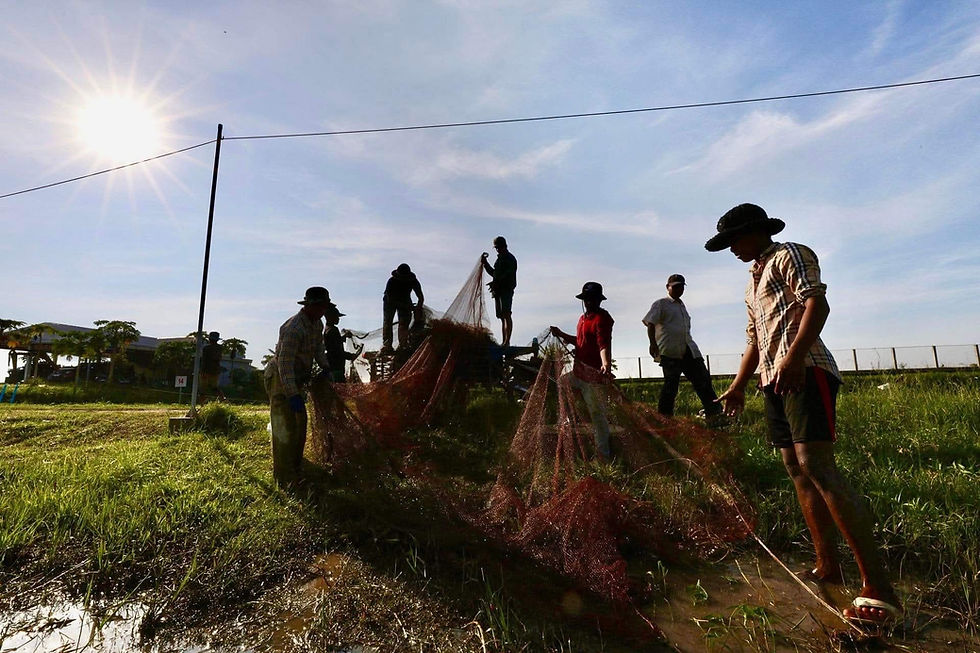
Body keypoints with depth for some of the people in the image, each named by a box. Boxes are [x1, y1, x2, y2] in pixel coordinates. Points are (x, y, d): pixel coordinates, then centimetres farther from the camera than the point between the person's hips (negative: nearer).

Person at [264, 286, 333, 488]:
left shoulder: (317, 324, 3)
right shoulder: (294, 328, -28)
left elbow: (318, 348, 17)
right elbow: (284, 363, -31)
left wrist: (325, 367, 2)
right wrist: (293, 395, -34)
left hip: (296, 380, 10)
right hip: (280, 379, -10)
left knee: (300, 425, 17)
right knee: (285, 428, -8)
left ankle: (296, 470, 33)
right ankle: (285, 479, 1)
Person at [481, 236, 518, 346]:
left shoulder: (510, 259, -3)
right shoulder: (499, 259, 24)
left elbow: (507, 275, -15)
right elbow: (494, 273, 31)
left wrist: (495, 282, -23)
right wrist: (485, 263, 23)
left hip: (506, 290, -8)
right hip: (498, 290, 8)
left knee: (506, 315, -15)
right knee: (502, 317, 6)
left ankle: (507, 341, -19)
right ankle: (503, 342, 7)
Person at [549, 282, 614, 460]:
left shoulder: (602, 318, -14)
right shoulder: (584, 317, 16)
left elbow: (604, 344, -28)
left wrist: (606, 364, -44)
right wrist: (561, 335, 14)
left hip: (593, 373, -10)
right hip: (578, 371, 10)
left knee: (596, 412, -2)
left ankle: (604, 453, 11)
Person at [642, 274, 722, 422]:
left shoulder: (682, 305, 25)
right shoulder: (661, 304, 2)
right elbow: (650, 324, -10)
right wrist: (653, 343, -23)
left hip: (688, 349, 7)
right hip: (669, 351, -7)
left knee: (703, 379, 0)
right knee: (671, 384, -5)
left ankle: (714, 413, 2)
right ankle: (664, 415, 5)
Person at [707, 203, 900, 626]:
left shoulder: (790, 255, 3)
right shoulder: (753, 280, 27)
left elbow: (817, 305, -13)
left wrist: (794, 356, -28)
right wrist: (738, 386, 24)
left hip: (803, 372, -9)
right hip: (774, 381, 9)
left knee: (817, 467, -18)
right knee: (797, 471, 5)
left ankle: (878, 587, -12)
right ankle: (827, 568, 12)